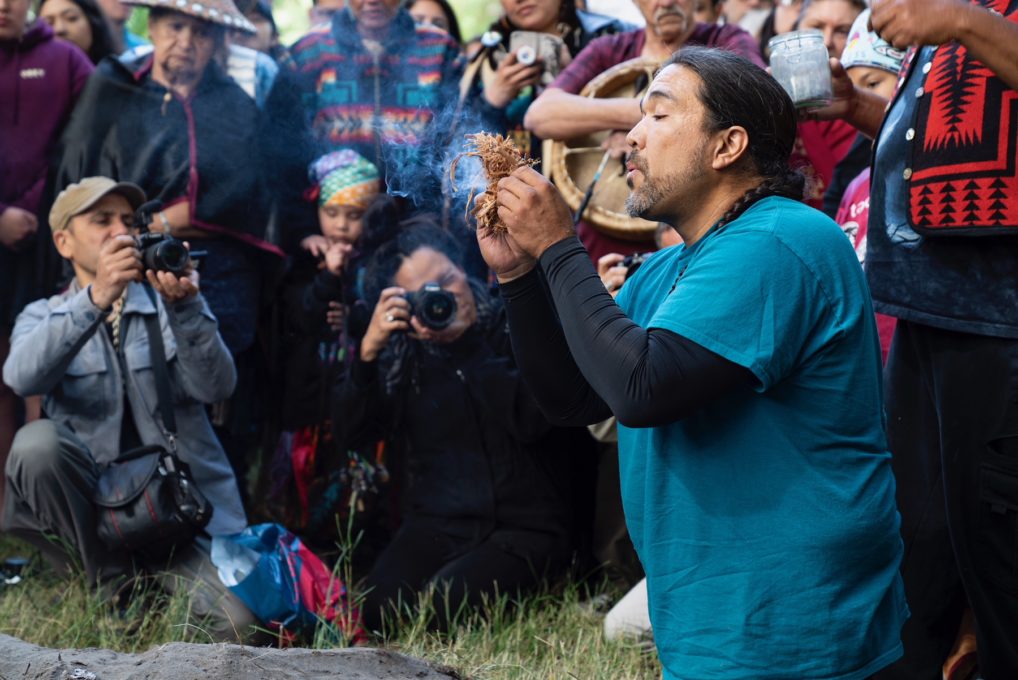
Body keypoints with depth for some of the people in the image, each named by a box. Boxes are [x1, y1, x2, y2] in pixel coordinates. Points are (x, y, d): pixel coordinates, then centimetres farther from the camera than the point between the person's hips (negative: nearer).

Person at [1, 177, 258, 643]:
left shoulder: (170, 306, 9)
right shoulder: (43, 317, 9)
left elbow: (216, 387, -10)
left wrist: (185, 307, -27)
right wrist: (95, 297, -30)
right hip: (91, 508, 0)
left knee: (235, 626, -24)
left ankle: (155, 575, 10)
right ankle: (114, 586, -10)